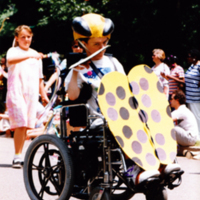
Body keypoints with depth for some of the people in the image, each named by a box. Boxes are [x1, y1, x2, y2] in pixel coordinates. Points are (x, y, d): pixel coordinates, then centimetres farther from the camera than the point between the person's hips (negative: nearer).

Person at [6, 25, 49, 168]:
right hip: (16, 92, -5)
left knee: (26, 126, 3)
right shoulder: (13, 51, 3)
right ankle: (17, 157, -11)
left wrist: (44, 95, 19)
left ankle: (20, 156, 11)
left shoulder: (36, 55, 20)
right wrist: (29, 55, -37)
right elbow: (10, 60, -24)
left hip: (32, 94, 5)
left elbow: (39, 78, 25)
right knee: (20, 124, -16)